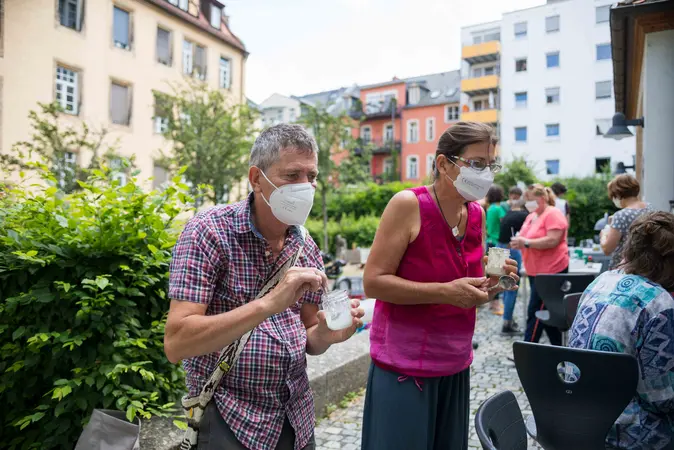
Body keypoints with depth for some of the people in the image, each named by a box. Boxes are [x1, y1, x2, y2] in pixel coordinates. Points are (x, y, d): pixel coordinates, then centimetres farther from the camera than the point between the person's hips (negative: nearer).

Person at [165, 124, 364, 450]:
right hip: (230, 420, -5)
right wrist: (269, 304, -33)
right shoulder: (208, 232, -16)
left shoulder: (307, 249, 0)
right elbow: (176, 344, -23)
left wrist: (326, 334, -15)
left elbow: (308, 341, 8)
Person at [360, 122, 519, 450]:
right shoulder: (408, 204, -15)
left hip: (455, 366, 6)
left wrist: (489, 283, -5)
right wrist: (447, 292, -24)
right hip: (404, 367, -6)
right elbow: (373, 282, -18)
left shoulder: (477, 214, 4)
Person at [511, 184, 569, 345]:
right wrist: (519, 243, -1)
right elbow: (527, 239, 21)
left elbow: (552, 240, -22)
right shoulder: (531, 216, 15)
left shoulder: (553, 214, -11)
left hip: (550, 271, -9)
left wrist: (526, 242, -24)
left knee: (535, 313, -8)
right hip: (535, 271, 9)